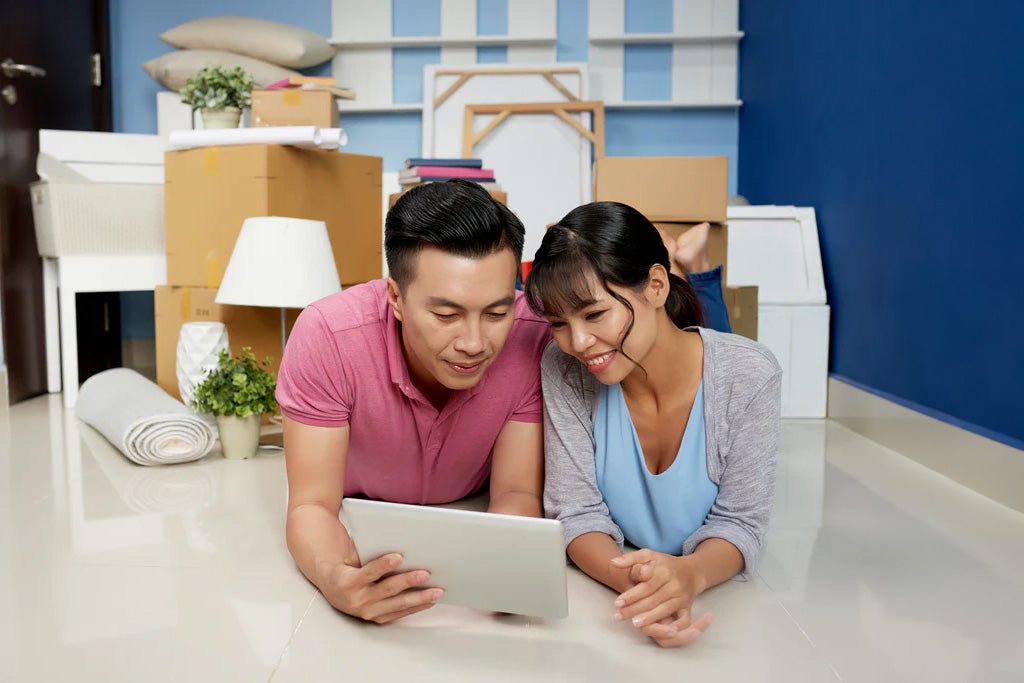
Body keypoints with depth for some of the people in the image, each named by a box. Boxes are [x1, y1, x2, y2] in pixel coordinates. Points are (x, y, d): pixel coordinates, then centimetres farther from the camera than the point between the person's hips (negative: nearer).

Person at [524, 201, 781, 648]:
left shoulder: (749, 376, -16)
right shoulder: (563, 370, -14)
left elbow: (738, 522, -12)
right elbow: (577, 512, -13)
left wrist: (690, 574, -34)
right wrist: (629, 578, -33)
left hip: (716, 592, 0)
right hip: (600, 596, 1)